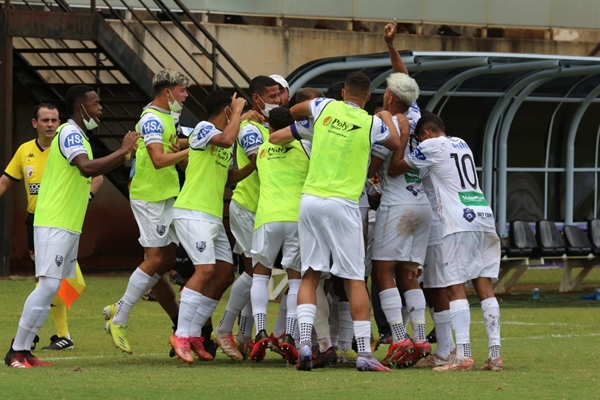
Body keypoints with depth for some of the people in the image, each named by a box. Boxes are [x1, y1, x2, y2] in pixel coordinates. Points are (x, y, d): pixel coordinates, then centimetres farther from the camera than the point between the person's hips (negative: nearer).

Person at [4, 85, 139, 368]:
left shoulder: (77, 135, 19)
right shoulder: (69, 133, -13)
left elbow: (91, 171, 25)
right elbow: (87, 168, -29)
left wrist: (123, 155, 15)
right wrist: (123, 151, -24)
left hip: (68, 226, 10)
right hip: (54, 225, -10)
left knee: (49, 289, 8)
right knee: (48, 285, -13)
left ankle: (24, 350, 8)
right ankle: (16, 351, -10)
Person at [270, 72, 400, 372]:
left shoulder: (325, 107, 6)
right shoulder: (372, 124, -1)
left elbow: (294, 111, 28)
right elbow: (396, 144, 21)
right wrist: (387, 118, 38)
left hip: (310, 199, 3)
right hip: (342, 204, -3)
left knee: (310, 275, 6)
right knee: (355, 280, 1)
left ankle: (304, 343, -9)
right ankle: (364, 353, -3)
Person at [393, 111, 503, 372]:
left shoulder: (431, 146, 2)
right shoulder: (462, 145, 23)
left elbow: (396, 170, 8)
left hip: (459, 222, -7)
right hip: (484, 216, 7)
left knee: (456, 288, -7)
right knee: (484, 286, 5)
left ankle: (463, 355, -15)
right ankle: (495, 354, 0)